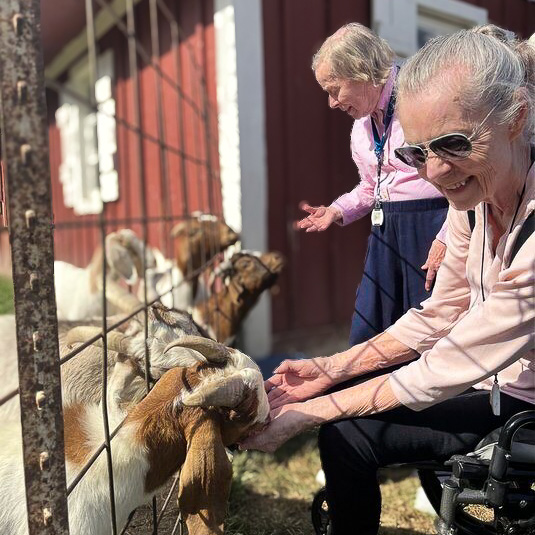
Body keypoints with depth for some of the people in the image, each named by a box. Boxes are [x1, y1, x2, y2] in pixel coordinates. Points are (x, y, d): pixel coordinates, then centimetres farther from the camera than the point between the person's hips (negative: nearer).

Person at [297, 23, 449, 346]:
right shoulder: (361, 125, 15)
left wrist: (446, 238, -18)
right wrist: (337, 211, 11)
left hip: (432, 230, -8)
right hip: (386, 234, 8)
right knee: (366, 336, 10)